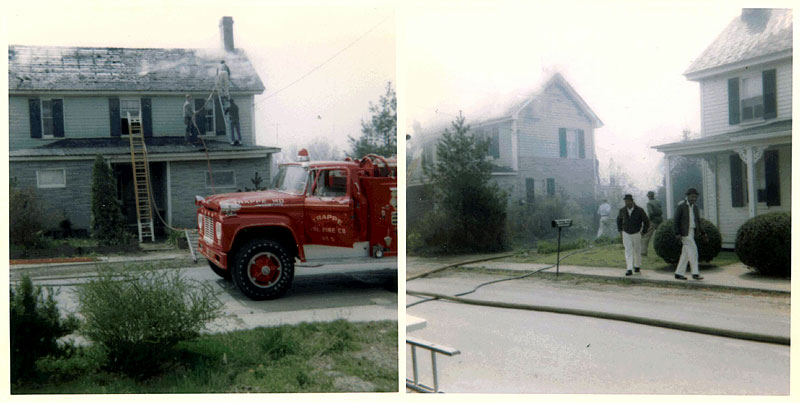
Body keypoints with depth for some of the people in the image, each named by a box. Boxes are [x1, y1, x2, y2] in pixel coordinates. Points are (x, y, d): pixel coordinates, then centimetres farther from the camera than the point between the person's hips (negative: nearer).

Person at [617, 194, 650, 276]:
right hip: (626, 234, 1)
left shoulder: (639, 210, -12)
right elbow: (619, 219, 16)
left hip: (636, 233, -1)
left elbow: (646, 221, -2)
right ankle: (629, 269, -11)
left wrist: (643, 231, -5)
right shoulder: (622, 210, -5)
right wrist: (620, 230, 9)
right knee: (628, 251, -7)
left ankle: (637, 266, 31)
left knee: (637, 251, 12)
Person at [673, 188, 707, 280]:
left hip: (692, 231, 7)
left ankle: (679, 273, 12)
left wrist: (703, 233, 9)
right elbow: (676, 220, -11)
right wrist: (677, 233, -18)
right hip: (684, 232, -7)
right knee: (693, 251, -12)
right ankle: (695, 273, -8)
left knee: (686, 253, 7)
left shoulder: (695, 207, 13)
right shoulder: (681, 206, -8)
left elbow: (697, 222, 18)